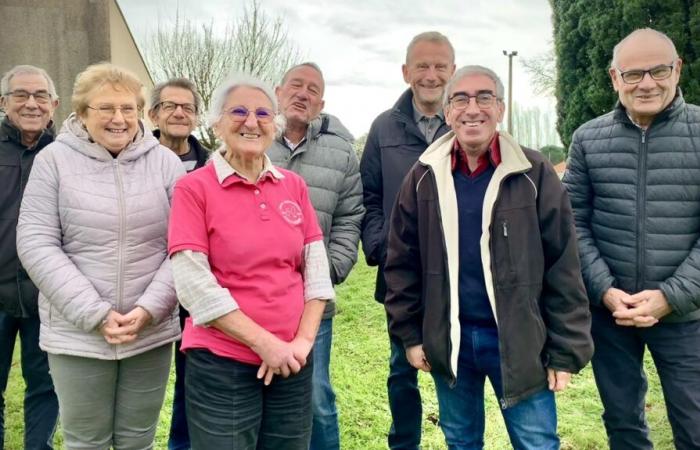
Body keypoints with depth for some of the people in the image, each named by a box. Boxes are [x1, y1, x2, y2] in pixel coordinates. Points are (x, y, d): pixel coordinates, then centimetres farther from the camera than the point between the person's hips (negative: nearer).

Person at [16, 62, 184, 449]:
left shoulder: (165, 162, 1)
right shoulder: (54, 159, -3)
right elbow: (36, 244, -8)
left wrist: (149, 309, -12)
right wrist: (95, 314, -14)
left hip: (152, 332, 1)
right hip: (77, 334, -1)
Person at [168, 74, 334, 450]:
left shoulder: (293, 185, 5)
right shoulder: (194, 187, -7)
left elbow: (316, 268, 5)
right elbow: (193, 285, -13)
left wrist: (303, 339, -7)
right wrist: (264, 343, -14)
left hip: (292, 362, 4)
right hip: (221, 365, -4)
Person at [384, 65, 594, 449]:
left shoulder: (534, 174, -6)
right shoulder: (424, 177, 0)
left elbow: (563, 268, -6)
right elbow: (402, 263, 4)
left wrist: (565, 351, -7)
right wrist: (409, 335, 2)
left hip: (520, 341, -2)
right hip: (448, 340, 2)